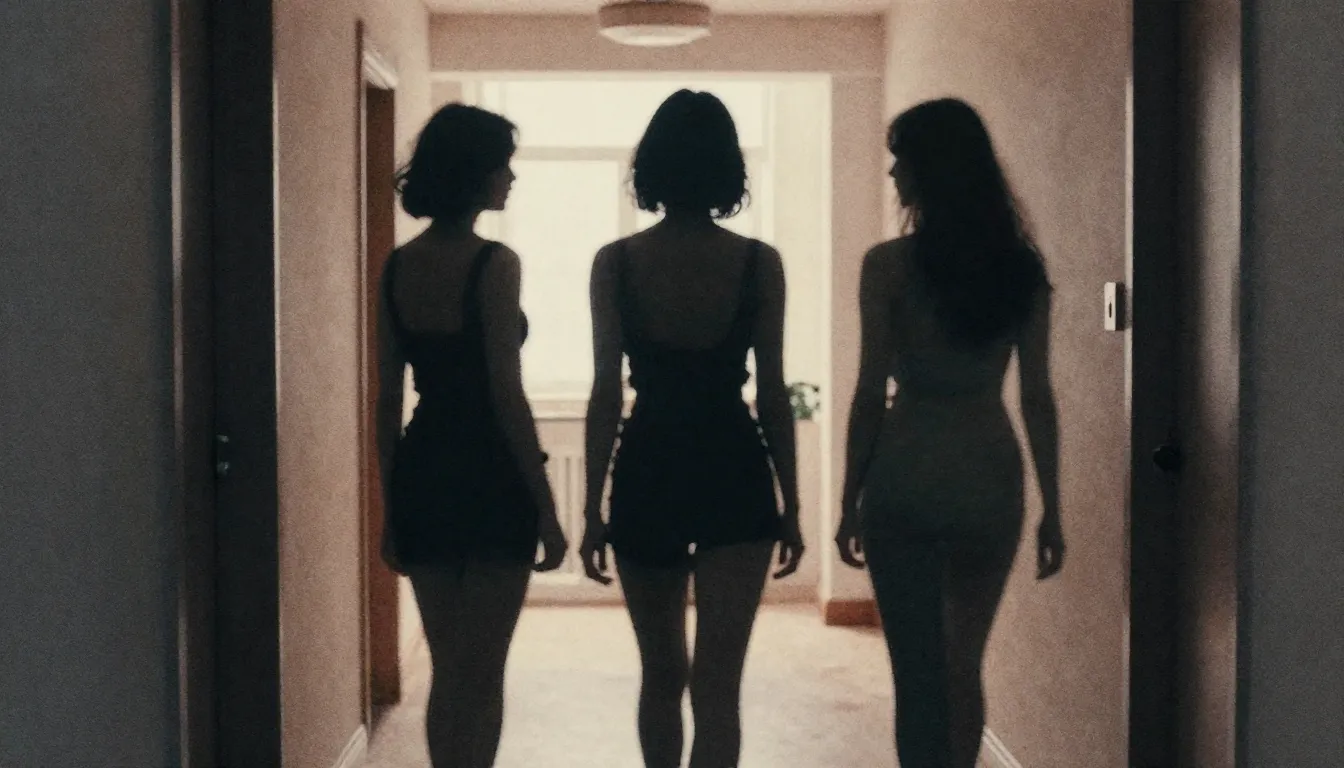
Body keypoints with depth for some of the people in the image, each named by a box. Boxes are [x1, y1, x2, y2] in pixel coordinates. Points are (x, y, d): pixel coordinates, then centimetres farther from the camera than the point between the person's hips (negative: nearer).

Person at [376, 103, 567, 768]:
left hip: (420, 473, 6)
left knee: (446, 673, 16)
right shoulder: (493, 264, -13)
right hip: (490, 479, -6)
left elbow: (387, 401, 8)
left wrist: (392, 510, 15)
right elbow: (506, 396, -15)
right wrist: (546, 507, -9)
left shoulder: (397, 267, 6)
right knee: (481, 677, 3)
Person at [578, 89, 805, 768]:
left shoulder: (614, 264, -4)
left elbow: (606, 395, -5)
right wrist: (791, 506, 6)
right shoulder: (759, 264, -4)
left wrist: (593, 511, 1)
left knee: (661, 675, 19)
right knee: (716, 686, 0)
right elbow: (772, 396, -2)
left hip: (647, 475, 1)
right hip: (734, 476, -1)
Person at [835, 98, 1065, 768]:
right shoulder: (1022, 268, 2)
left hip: (908, 472, -3)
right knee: (964, 666, 19)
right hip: (990, 474, 4)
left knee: (919, 672, 4)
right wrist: (1051, 509, 8)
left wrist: (850, 502, 1)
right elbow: (1038, 398, 2)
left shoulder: (889, 265, -8)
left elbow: (872, 394, -8)